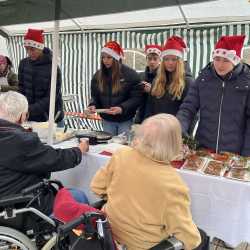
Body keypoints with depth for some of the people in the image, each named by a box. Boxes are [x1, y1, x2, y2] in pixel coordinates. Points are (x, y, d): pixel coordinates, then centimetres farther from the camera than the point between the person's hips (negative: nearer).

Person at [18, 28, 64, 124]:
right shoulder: (24, 64, 1)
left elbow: (51, 97, -18)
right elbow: (21, 89, 5)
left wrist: (29, 110, -27)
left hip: (50, 117, -4)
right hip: (30, 117, 4)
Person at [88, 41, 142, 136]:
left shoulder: (130, 74, -10)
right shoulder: (98, 75, 3)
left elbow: (137, 97, -12)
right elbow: (95, 96, 10)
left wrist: (122, 108, -25)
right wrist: (93, 105, -12)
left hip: (125, 120, -3)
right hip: (107, 120, 4)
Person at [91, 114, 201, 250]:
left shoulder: (122, 154, -17)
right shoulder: (172, 184, -30)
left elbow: (97, 187, -4)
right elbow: (184, 231, -21)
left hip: (111, 228, 5)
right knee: (202, 237, 18)